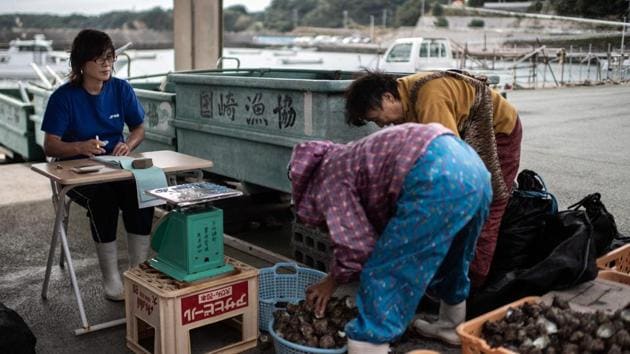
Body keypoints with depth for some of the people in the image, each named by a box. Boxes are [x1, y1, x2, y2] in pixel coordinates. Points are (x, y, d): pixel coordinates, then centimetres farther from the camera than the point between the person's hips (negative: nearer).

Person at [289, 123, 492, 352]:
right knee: (449, 263, 33)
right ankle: (452, 329, 56)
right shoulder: (347, 161, 32)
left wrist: (335, 278, 18)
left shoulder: (328, 180, 7)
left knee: (382, 278, -1)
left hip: (439, 176, -10)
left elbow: (358, 244, -1)